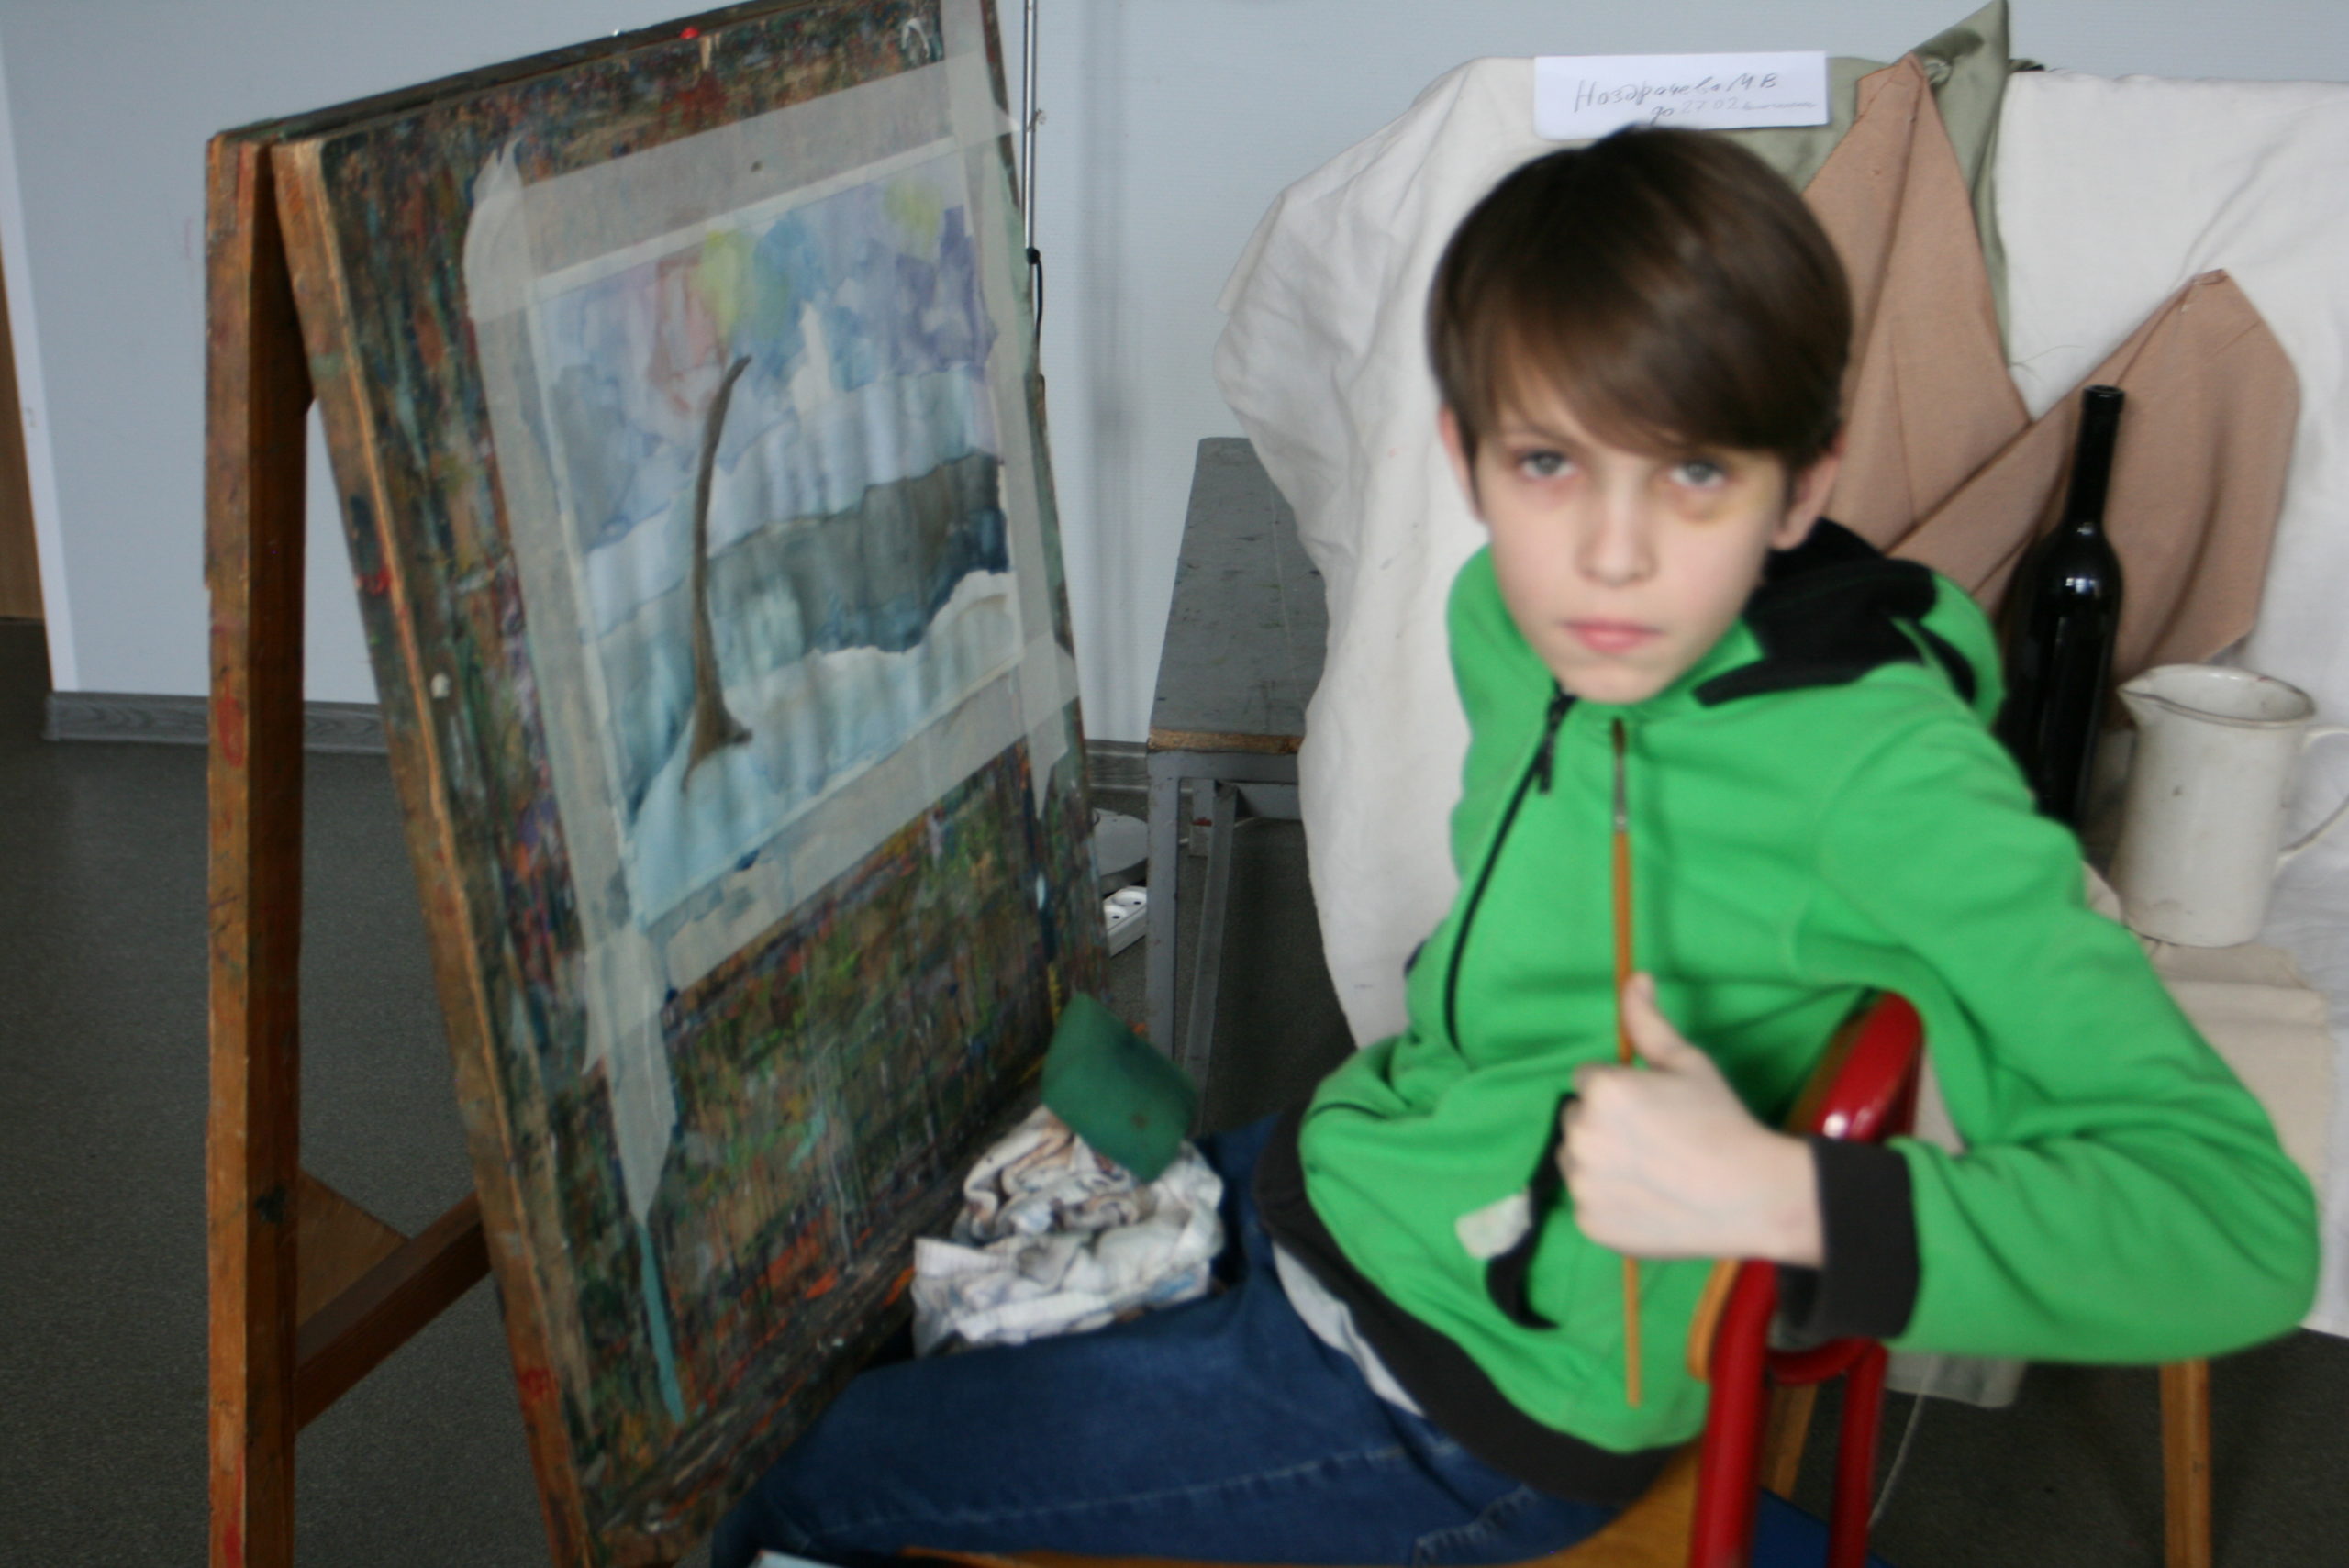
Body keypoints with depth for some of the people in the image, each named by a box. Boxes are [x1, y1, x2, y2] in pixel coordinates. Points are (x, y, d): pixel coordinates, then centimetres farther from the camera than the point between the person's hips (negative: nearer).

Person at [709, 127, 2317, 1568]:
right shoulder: (1509, 618, -8)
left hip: (1466, 1397, -7)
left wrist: (1773, 1197, -44)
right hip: (1334, 1173, 7)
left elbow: (2247, 1227, -35)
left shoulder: (1882, 766, -30)